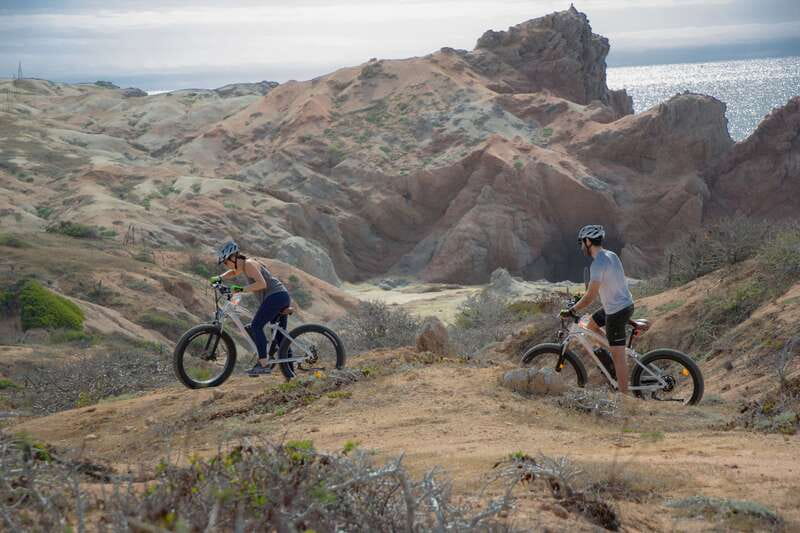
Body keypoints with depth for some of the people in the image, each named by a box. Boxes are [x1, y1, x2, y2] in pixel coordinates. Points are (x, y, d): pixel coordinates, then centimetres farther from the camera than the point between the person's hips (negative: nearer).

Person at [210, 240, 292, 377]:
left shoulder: (249, 264, -11)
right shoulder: (244, 265, 18)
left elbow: (262, 283, -23)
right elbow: (232, 273, 38)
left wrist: (241, 289, -23)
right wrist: (219, 278, 21)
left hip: (275, 295, -10)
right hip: (282, 297, 10)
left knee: (256, 326, -13)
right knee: (280, 334, 9)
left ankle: (264, 364, -19)